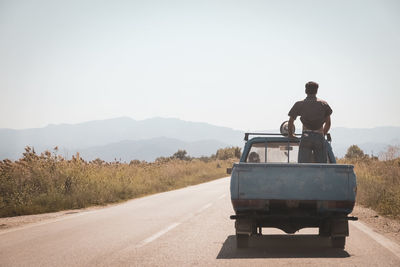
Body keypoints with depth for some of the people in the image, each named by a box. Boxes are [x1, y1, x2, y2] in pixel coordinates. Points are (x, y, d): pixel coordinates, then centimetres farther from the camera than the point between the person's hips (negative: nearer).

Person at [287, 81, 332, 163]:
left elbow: (291, 121, 14)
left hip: (306, 137, -1)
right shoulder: (324, 104, 13)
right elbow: (328, 123, 19)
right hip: (320, 138, 1)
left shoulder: (299, 104, 10)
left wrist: (291, 134, 30)